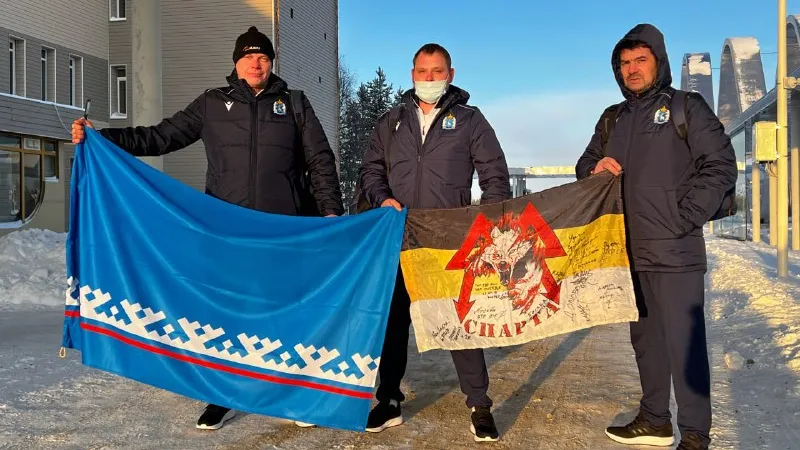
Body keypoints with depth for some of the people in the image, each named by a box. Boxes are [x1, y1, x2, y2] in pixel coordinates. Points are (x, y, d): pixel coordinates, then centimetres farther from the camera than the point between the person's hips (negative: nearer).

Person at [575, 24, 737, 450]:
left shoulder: (687, 107, 0)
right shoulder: (612, 119, 16)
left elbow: (721, 167, -5)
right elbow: (584, 167, 22)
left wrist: (684, 218, -13)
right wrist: (596, 168, -2)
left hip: (675, 252, -6)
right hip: (630, 251, 6)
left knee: (684, 343, -5)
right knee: (645, 339, 14)